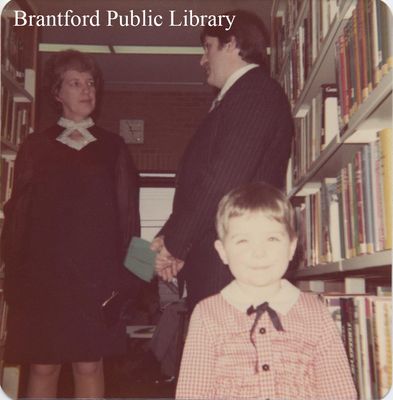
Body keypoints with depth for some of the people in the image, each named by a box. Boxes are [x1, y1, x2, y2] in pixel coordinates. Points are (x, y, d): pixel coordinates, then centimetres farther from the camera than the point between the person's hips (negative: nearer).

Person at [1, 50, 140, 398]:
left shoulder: (112, 147, 9)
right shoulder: (37, 146, 10)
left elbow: (128, 213, 5)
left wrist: (124, 276, -3)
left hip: (96, 275, 0)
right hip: (43, 274, 1)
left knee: (89, 366, 2)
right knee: (42, 366, 1)